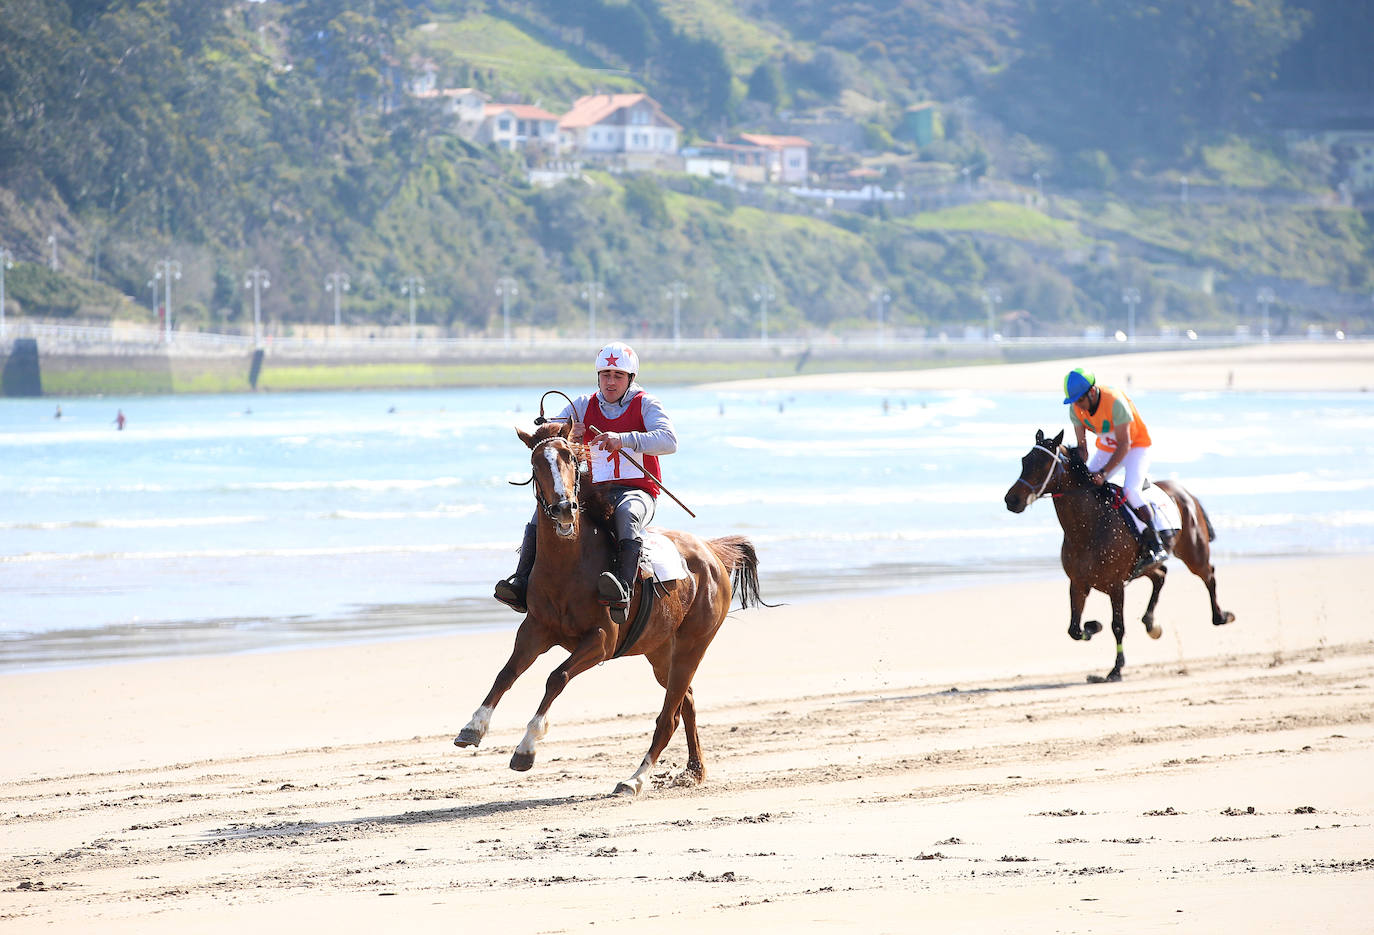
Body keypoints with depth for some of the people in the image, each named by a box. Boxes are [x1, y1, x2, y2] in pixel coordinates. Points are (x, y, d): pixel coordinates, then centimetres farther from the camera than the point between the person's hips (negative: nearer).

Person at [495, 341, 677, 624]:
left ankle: (622, 593, -54)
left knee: (627, 514, -39)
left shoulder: (646, 404, 0)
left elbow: (668, 441, -18)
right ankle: (522, 583, -24)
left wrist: (624, 439, -33)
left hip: (636, 492, -4)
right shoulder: (583, 406, 12)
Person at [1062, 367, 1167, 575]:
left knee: (1130, 490, -28)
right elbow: (1082, 446, -7)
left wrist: (1104, 473, -39)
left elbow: (1124, 445, -31)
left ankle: (1156, 547, -24)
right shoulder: (1076, 408, -14)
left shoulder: (1115, 402, -33)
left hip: (1136, 445, -7)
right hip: (1107, 447, 7)